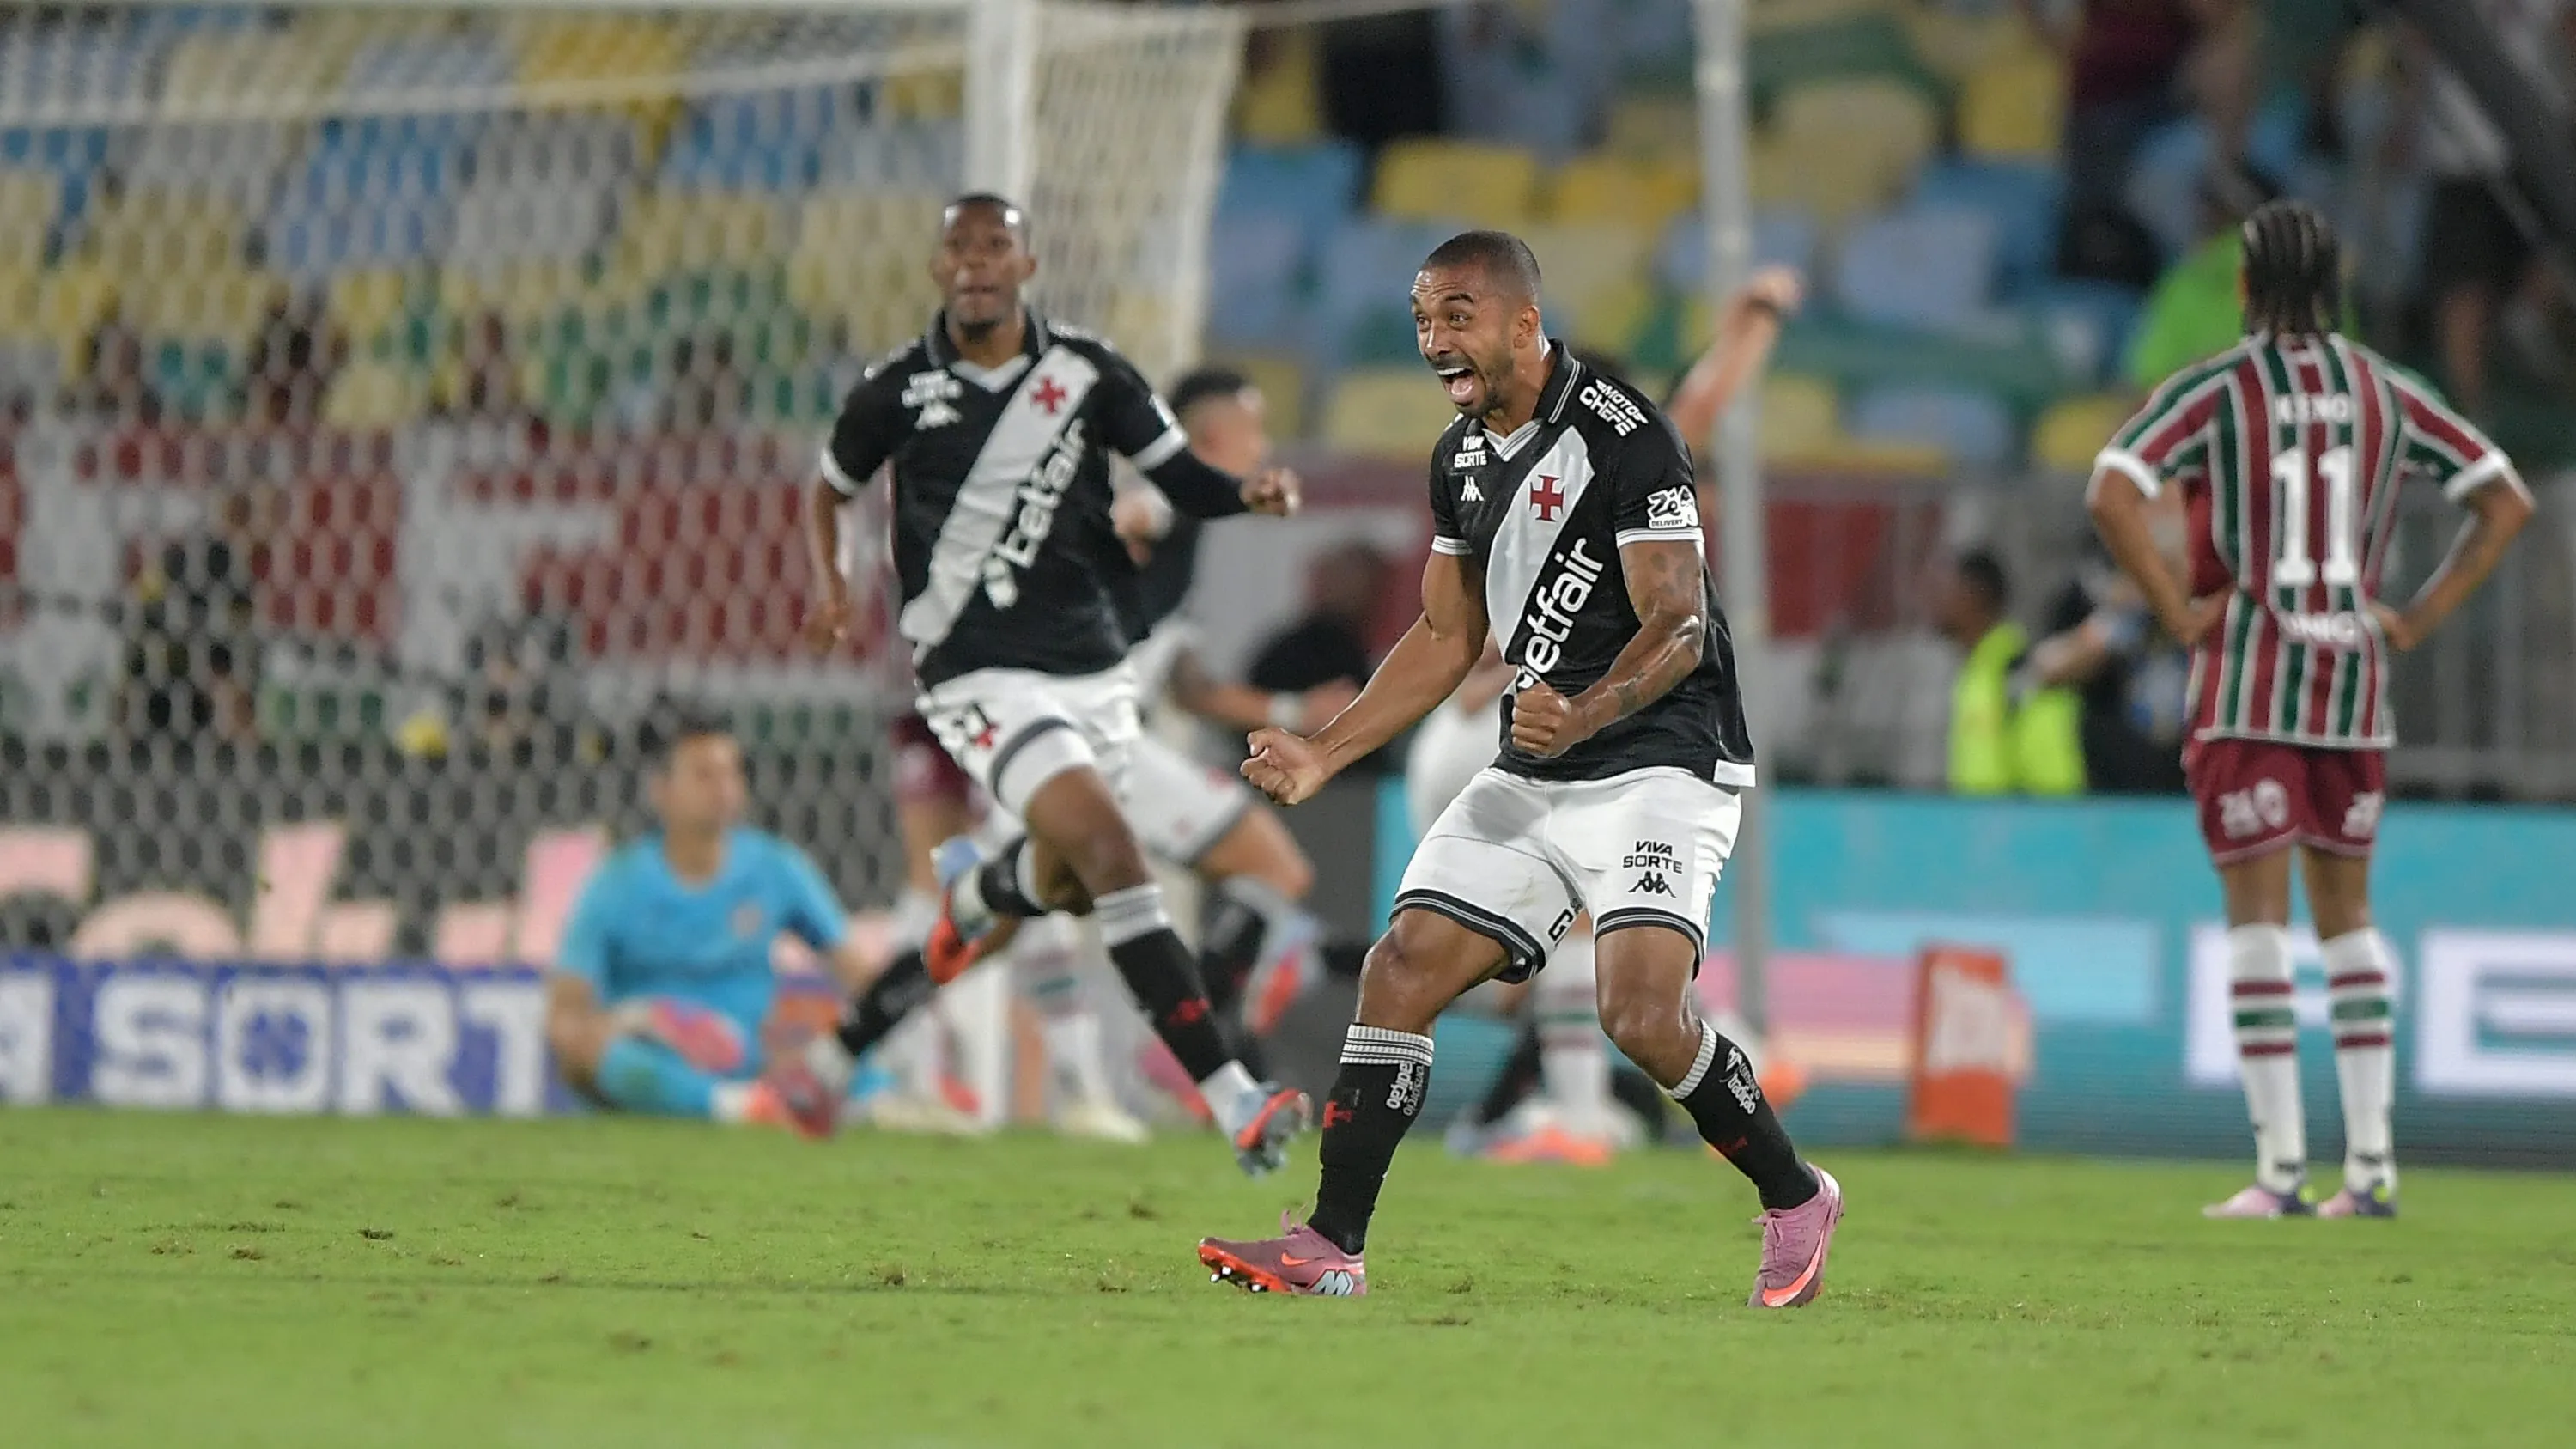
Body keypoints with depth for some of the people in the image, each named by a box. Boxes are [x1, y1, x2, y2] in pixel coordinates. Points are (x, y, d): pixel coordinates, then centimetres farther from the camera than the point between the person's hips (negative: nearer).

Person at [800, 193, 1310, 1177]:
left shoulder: (1086, 373, 2)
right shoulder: (900, 390, -1)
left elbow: (1180, 476, 5)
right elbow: (830, 486, 17)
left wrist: (1250, 496, -14)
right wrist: (830, 585, 7)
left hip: (1090, 669, 4)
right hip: (979, 676, -4)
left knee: (1061, 888, 11)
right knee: (1108, 847, -23)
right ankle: (1231, 1102, -28)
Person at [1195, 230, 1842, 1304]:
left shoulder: (1623, 436, -15)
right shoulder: (1462, 457, 11)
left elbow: (1678, 628, -19)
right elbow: (1447, 638, 20)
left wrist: (1582, 717, -37)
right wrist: (1323, 756, 13)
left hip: (1660, 764, -8)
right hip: (1533, 775, 8)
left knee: (1643, 1012, -23)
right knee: (1400, 972, -4)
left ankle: (1795, 1202, 0)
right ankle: (1331, 1247, -1)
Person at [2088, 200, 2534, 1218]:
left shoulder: (2213, 392, -6)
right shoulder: (2389, 396, 7)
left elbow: (2111, 493, -20)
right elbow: (2506, 501, 8)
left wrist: (2178, 610, -11)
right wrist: (2422, 617, 6)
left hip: (2248, 681, -4)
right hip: (2354, 684, 4)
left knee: (2257, 917, -2)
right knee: (2347, 916, 13)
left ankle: (2279, 1169, -5)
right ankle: (2371, 1162, 7)